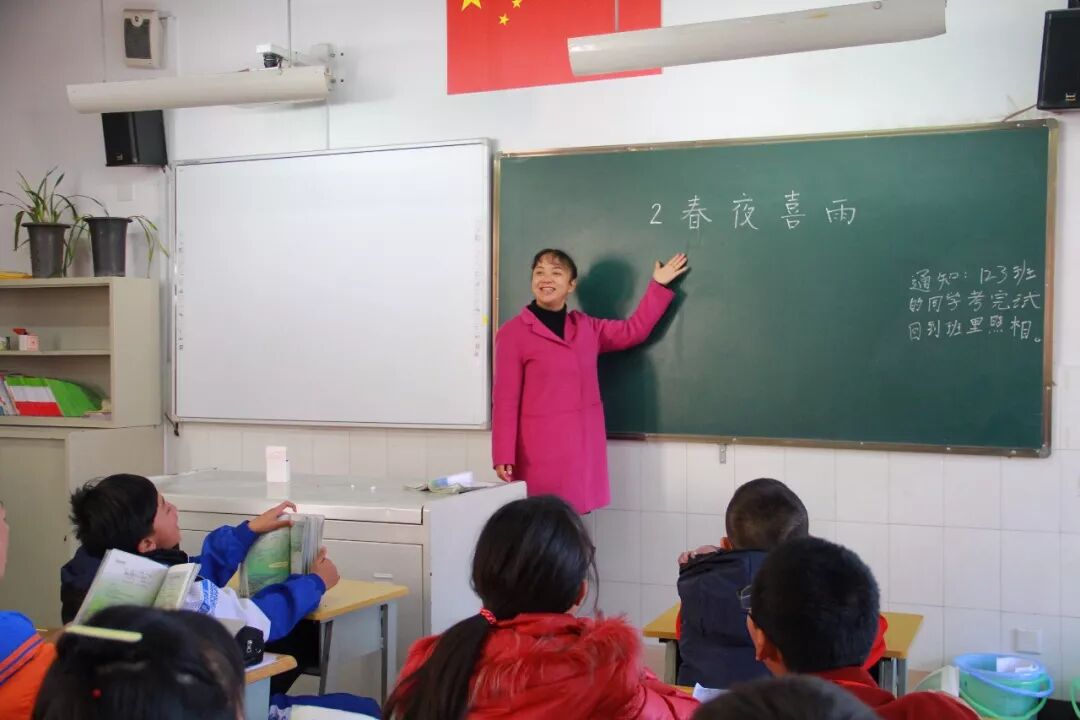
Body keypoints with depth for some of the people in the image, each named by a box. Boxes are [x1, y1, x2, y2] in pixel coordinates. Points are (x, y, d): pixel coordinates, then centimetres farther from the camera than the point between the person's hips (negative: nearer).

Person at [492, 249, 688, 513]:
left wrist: (659, 285, 21)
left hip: (584, 445, 5)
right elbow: (505, 400, -6)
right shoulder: (513, 333, -4)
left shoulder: (586, 327, 13)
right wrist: (503, 456, -11)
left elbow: (634, 330, 24)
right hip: (541, 448, -5)